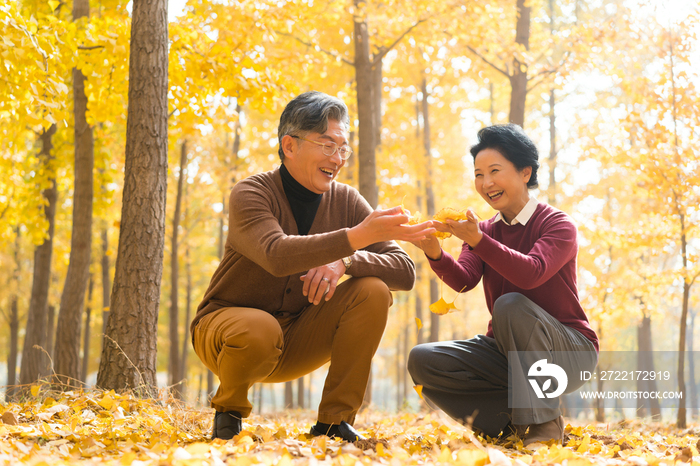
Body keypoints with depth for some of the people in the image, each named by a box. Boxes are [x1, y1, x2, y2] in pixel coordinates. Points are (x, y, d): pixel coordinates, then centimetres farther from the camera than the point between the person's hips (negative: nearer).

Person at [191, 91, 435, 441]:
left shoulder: (346, 201, -4)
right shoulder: (251, 194, -17)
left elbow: (405, 272, -12)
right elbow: (277, 255, -40)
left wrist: (345, 262, -31)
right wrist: (358, 236, -49)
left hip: (296, 340, 4)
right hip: (228, 320, -4)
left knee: (374, 291, -17)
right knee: (258, 329, -39)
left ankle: (334, 421, -9)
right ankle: (229, 410, -4)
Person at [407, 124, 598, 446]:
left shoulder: (557, 224, -10)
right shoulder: (483, 231, 8)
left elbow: (532, 273, -31)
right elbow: (463, 280, -12)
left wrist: (477, 240, -43)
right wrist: (435, 253, -33)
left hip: (569, 352, -5)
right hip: (508, 352, 5)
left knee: (511, 305, -34)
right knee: (422, 360, -14)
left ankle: (544, 422, -20)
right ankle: (514, 421, -9)